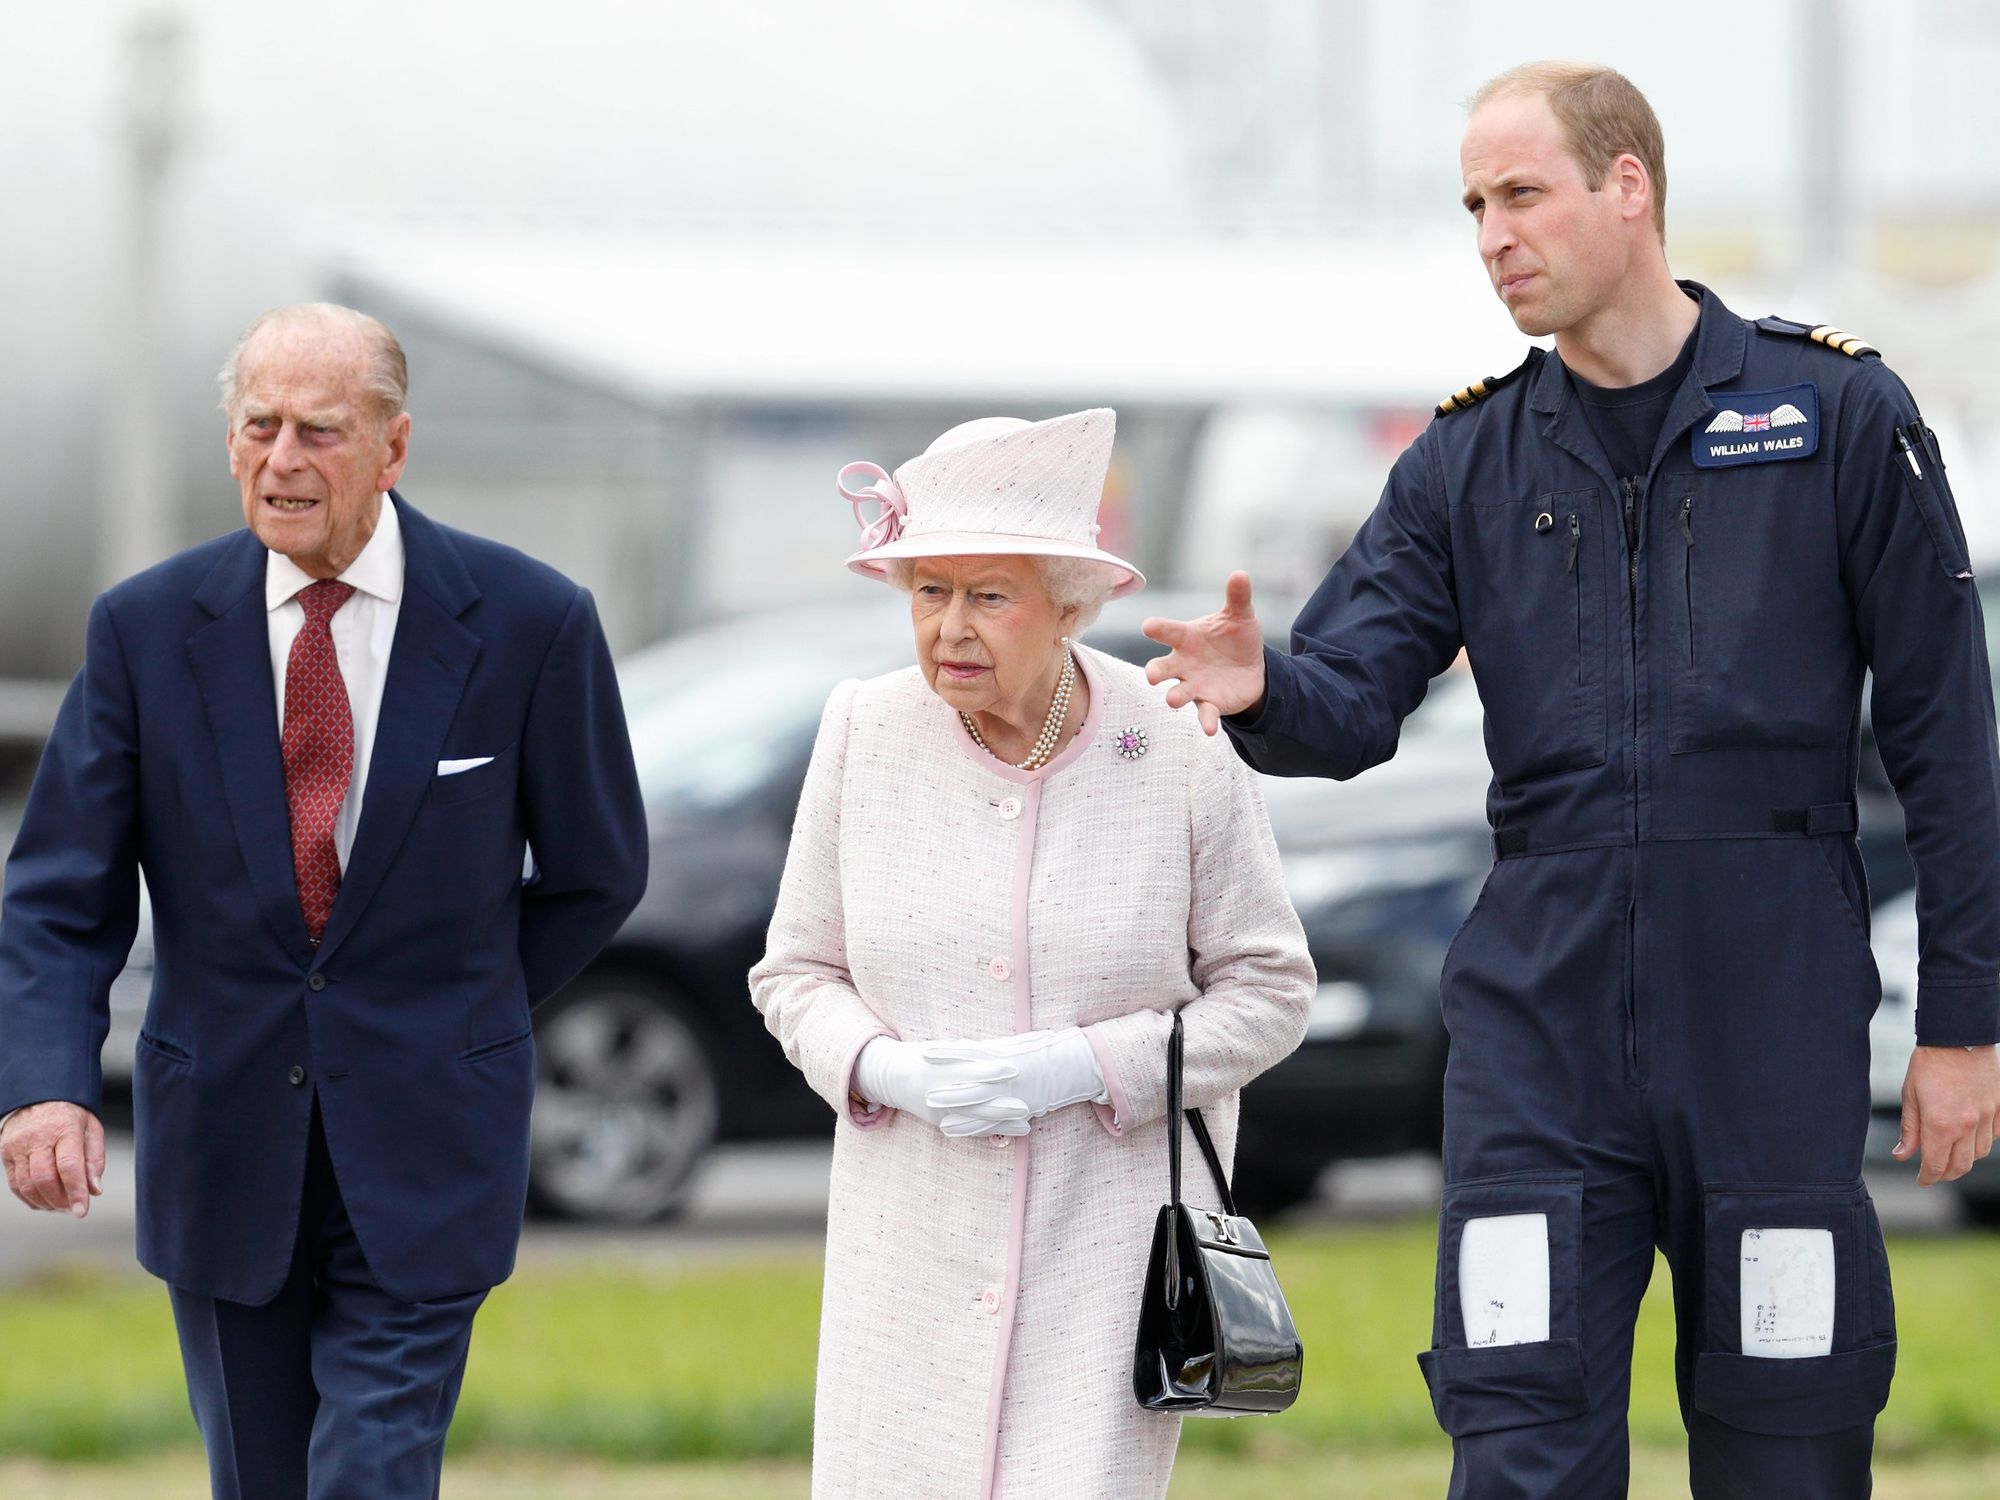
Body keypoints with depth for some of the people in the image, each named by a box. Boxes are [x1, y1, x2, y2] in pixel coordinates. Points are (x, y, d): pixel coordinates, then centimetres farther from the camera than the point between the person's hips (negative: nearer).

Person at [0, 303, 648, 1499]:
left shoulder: (530, 623, -6)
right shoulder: (148, 627, -3)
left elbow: (597, 873, 7)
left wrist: (461, 1026, 7)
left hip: (420, 1159, -2)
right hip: (223, 1154, 2)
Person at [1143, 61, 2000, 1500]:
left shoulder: (1837, 410, 1)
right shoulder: (1470, 458, 10)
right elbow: (1353, 699, 1)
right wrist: (1263, 690, -24)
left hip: (1777, 1010, -2)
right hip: (1541, 1009, 2)